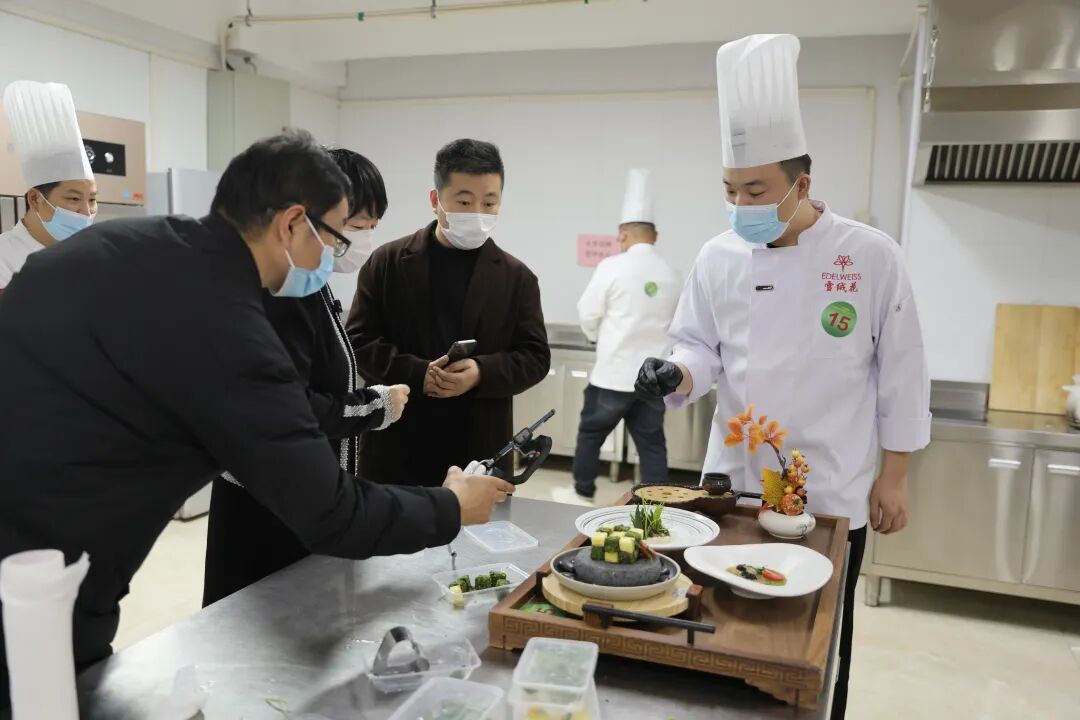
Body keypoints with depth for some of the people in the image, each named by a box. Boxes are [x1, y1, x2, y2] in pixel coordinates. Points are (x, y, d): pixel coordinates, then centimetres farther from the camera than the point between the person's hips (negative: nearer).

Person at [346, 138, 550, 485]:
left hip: (481, 453, 1)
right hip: (394, 448, 0)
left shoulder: (517, 277, 5)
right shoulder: (387, 262, 2)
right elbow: (358, 340, 0)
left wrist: (482, 372, -16)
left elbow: (536, 356, 3)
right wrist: (417, 373, -17)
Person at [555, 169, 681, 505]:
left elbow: (588, 315, -5)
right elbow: (671, 323, 13)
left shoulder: (612, 267, -11)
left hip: (614, 372, -4)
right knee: (652, 443, 10)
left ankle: (582, 494, 28)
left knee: (590, 433, 14)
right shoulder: (671, 275, 3)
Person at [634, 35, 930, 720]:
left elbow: (901, 373, -5)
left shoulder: (871, 256, -10)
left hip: (832, 492, -2)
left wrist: (894, 476, -2)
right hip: (734, 482, 3)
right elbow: (701, 348, 4)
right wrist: (678, 375, -19)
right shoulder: (719, 258, -2)